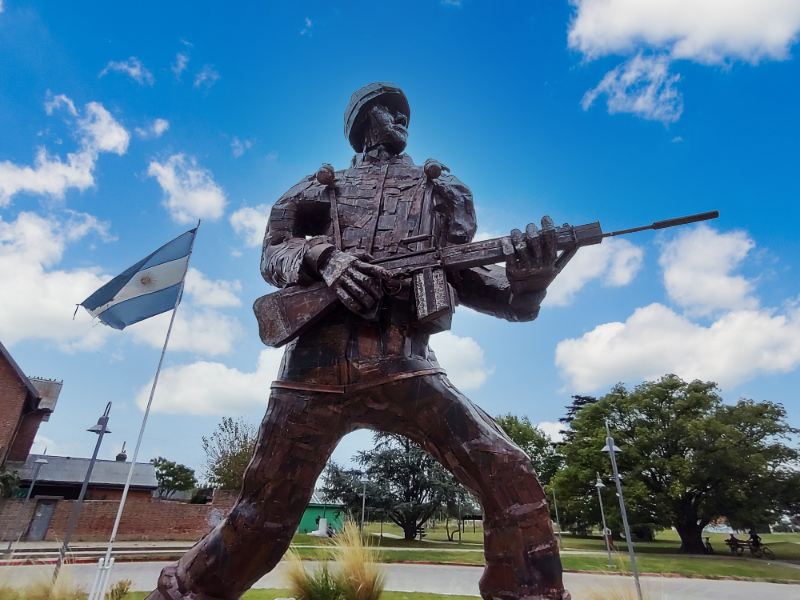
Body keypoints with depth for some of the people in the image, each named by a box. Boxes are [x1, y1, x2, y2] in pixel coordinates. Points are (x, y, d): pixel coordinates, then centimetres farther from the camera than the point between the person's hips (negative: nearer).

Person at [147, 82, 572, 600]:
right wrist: (322, 254, -10)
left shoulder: (441, 187, 24)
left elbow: (462, 275, 12)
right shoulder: (327, 185, 23)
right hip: (321, 361, 0)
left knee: (511, 478, -15)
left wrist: (522, 281, -10)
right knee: (262, 519, 9)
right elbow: (273, 251, 14)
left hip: (404, 362, 1)